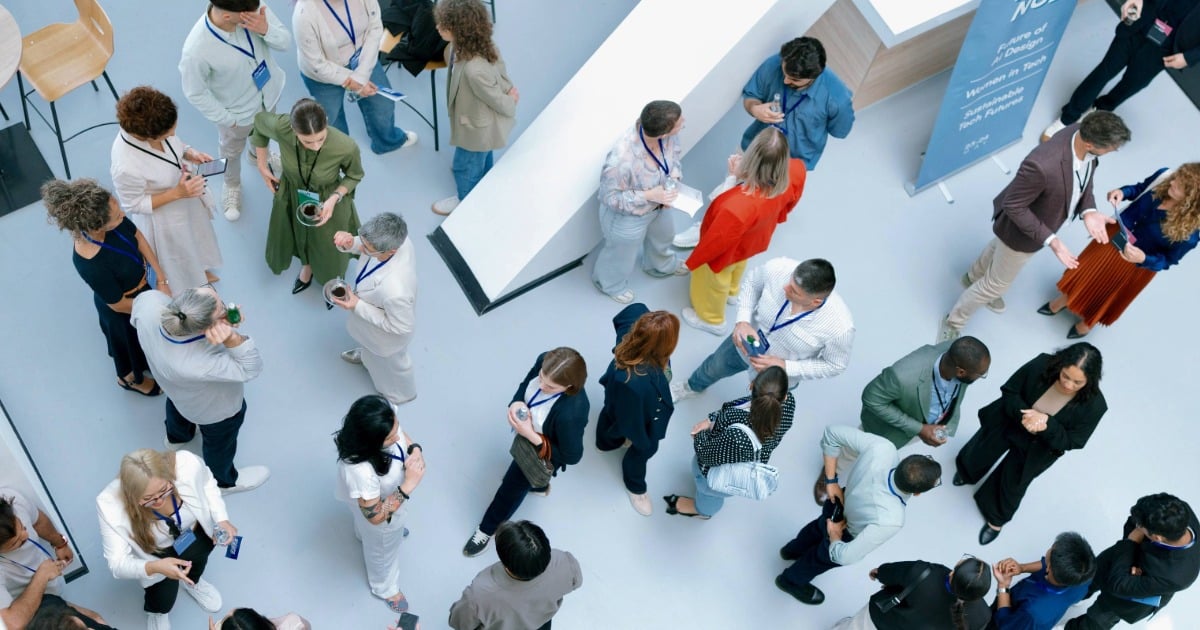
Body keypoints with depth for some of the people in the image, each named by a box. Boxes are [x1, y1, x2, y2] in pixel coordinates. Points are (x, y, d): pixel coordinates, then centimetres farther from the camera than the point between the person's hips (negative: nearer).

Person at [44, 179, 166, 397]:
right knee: (132, 341, 27)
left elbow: (138, 237, -9)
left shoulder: (112, 220, -30)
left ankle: (147, 362, 66)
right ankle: (131, 378, 60)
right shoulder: (90, 264, -43)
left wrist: (161, 280, -13)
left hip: (144, 282, 5)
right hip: (125, 312, -5)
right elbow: (119, 305, -26)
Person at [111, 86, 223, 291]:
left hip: (188, 198, 6)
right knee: (180, 255, 25)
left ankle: (199, 271, 68)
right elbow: (133, 205, -25)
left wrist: (191, 154, -21)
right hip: (165, 216, -6)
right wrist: (177, 193, -31)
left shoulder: (152, 129, -27)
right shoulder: (126, 167, -44)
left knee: (196, 237, 35)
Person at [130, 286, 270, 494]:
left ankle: (176, 436, 73)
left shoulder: (147, 301, -39)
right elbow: (250, 369, -35)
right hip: (215, 408, -5)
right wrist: (232, 339, -55)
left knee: (176, 406, 40)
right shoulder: (197, 366, -51)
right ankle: (223, 481, 60)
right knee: (220, 443, 29)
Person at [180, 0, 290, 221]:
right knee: (231, 153, 29)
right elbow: (195, 94, -24)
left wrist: (266, 30, -40)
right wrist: (226, 119, -13)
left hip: (269, 93, 4)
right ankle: (232, 186, 62)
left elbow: (285, 42, -18)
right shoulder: (196, 50, -42)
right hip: (237, 111, -4)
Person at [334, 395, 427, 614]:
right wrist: (408, 486, -43)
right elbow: (375, 516, -34)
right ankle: (384, 588, 62)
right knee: (383, 548, 29)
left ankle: (364, 534, 79)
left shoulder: (386, 422, -34)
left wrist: (416, 451, -30)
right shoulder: (361, 470, -50)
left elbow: (403, 437, -8)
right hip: (381, 511, -5)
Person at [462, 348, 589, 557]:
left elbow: (572, 456, -30)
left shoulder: (571, 413, -47)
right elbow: (526, 384, -6)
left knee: (512, 488, 22)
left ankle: (487, 530, 53)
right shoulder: (544, 362, -30)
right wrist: (516, 403, -29)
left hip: (542, 454, -6)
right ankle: (539, 485, 76)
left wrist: (531, 436, -36)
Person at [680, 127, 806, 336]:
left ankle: (711, 319, 59)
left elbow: (718, 240, -30)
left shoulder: (739, 206, -50)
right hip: (753, 240, 6)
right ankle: (732, 292, 72)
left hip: (727, 249, -6)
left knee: (714, 283, 29)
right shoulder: (793, 173, -34)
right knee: (737, 267, 40)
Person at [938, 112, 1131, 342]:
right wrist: (1051, 240, -33)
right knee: (998, 283, 17)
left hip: (1038, 219, 8)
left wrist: (1088, 211, -19)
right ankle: (953, 323, 44)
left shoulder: (1084, 134, -24)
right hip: (1021, 229, -7)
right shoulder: (1042, 165, -48)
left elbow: (1084, 176, -4)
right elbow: (1013, 206, -32)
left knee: (1001, 248, 37)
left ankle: (974, 278, 69)